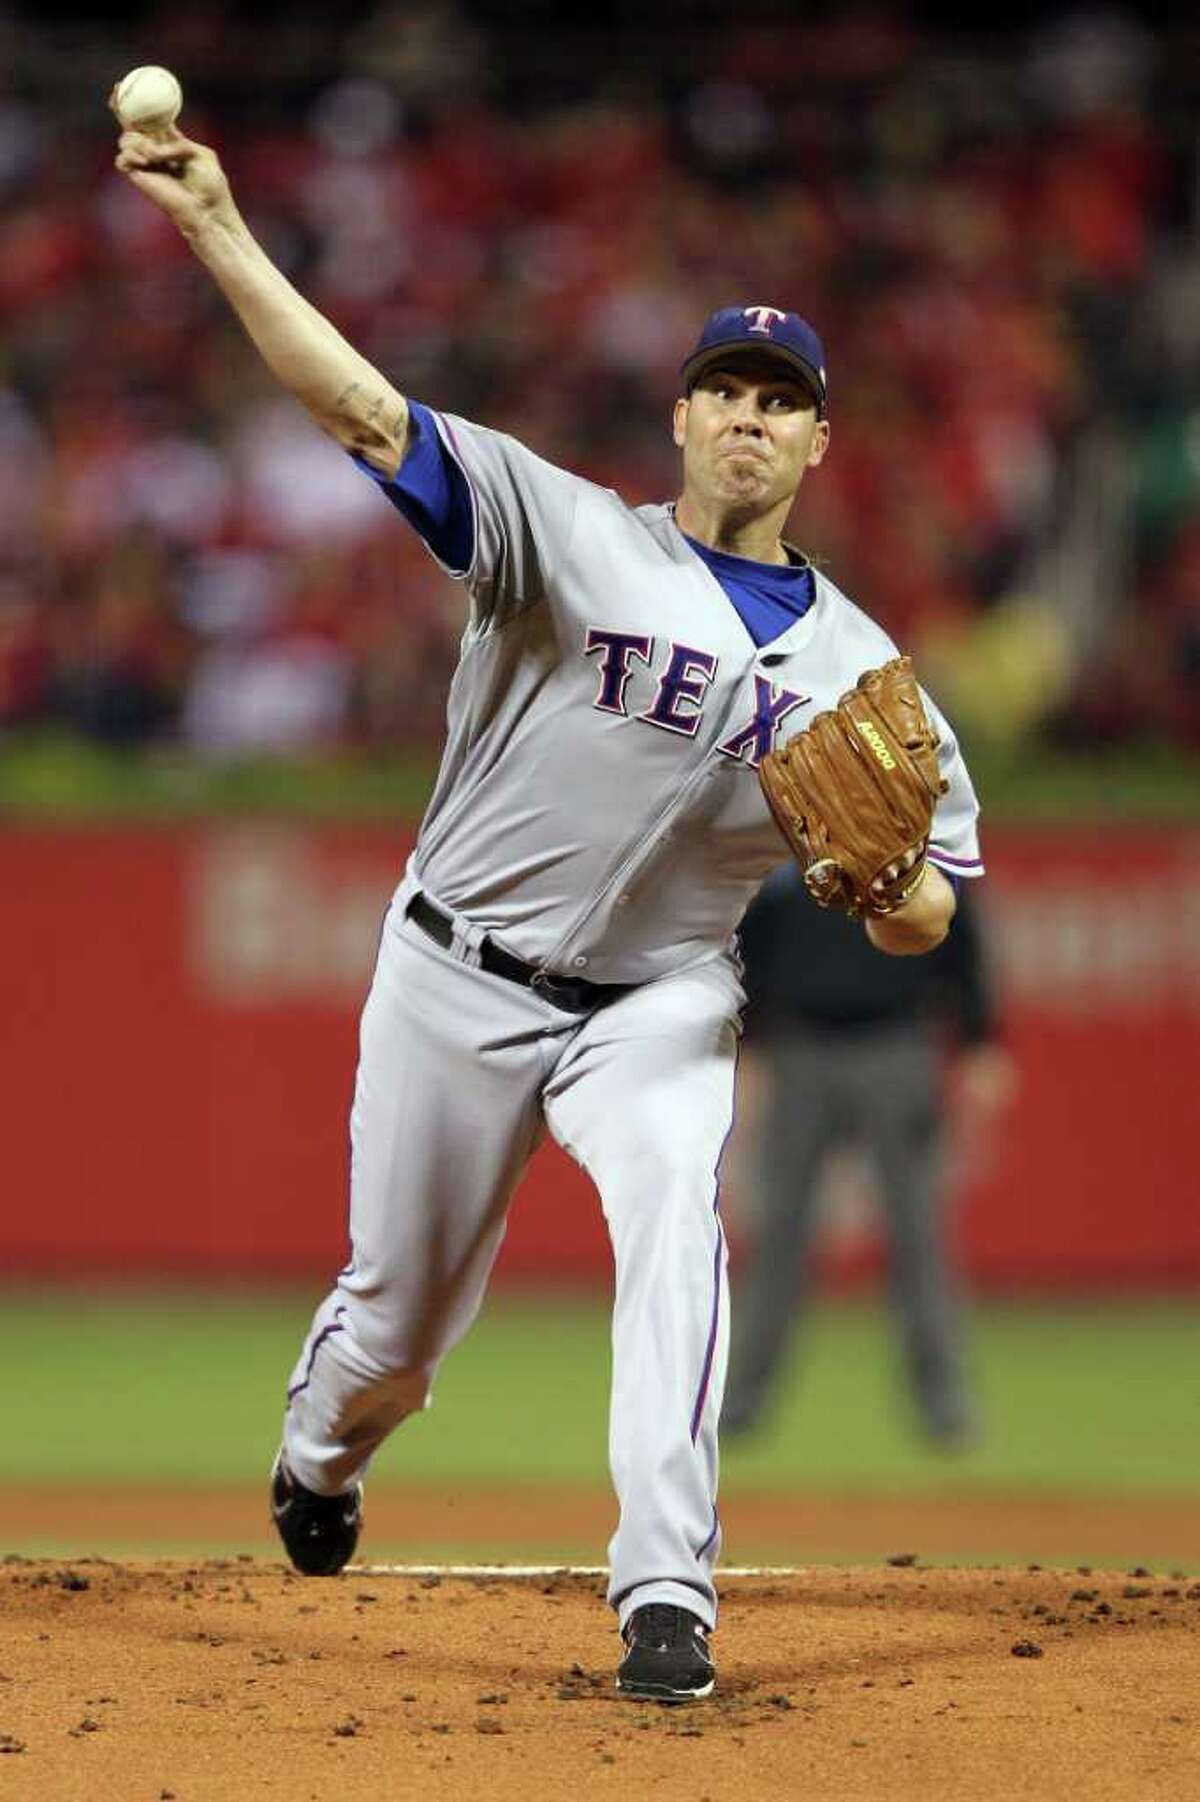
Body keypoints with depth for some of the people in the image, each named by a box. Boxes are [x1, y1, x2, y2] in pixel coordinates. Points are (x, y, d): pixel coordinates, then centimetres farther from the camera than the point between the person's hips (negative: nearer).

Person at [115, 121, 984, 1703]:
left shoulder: (853, 667, 0)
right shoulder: (571, 536, -9)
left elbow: (924, 925, 2)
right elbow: (363, 408, -20)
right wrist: (219, 231, -32)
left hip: (660, 1004, 1)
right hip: (460, 980, -1)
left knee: (673, 1217, -29)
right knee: (398, 1315, 10)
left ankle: (666, 1593, -32)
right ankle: (322, 1455, 47)